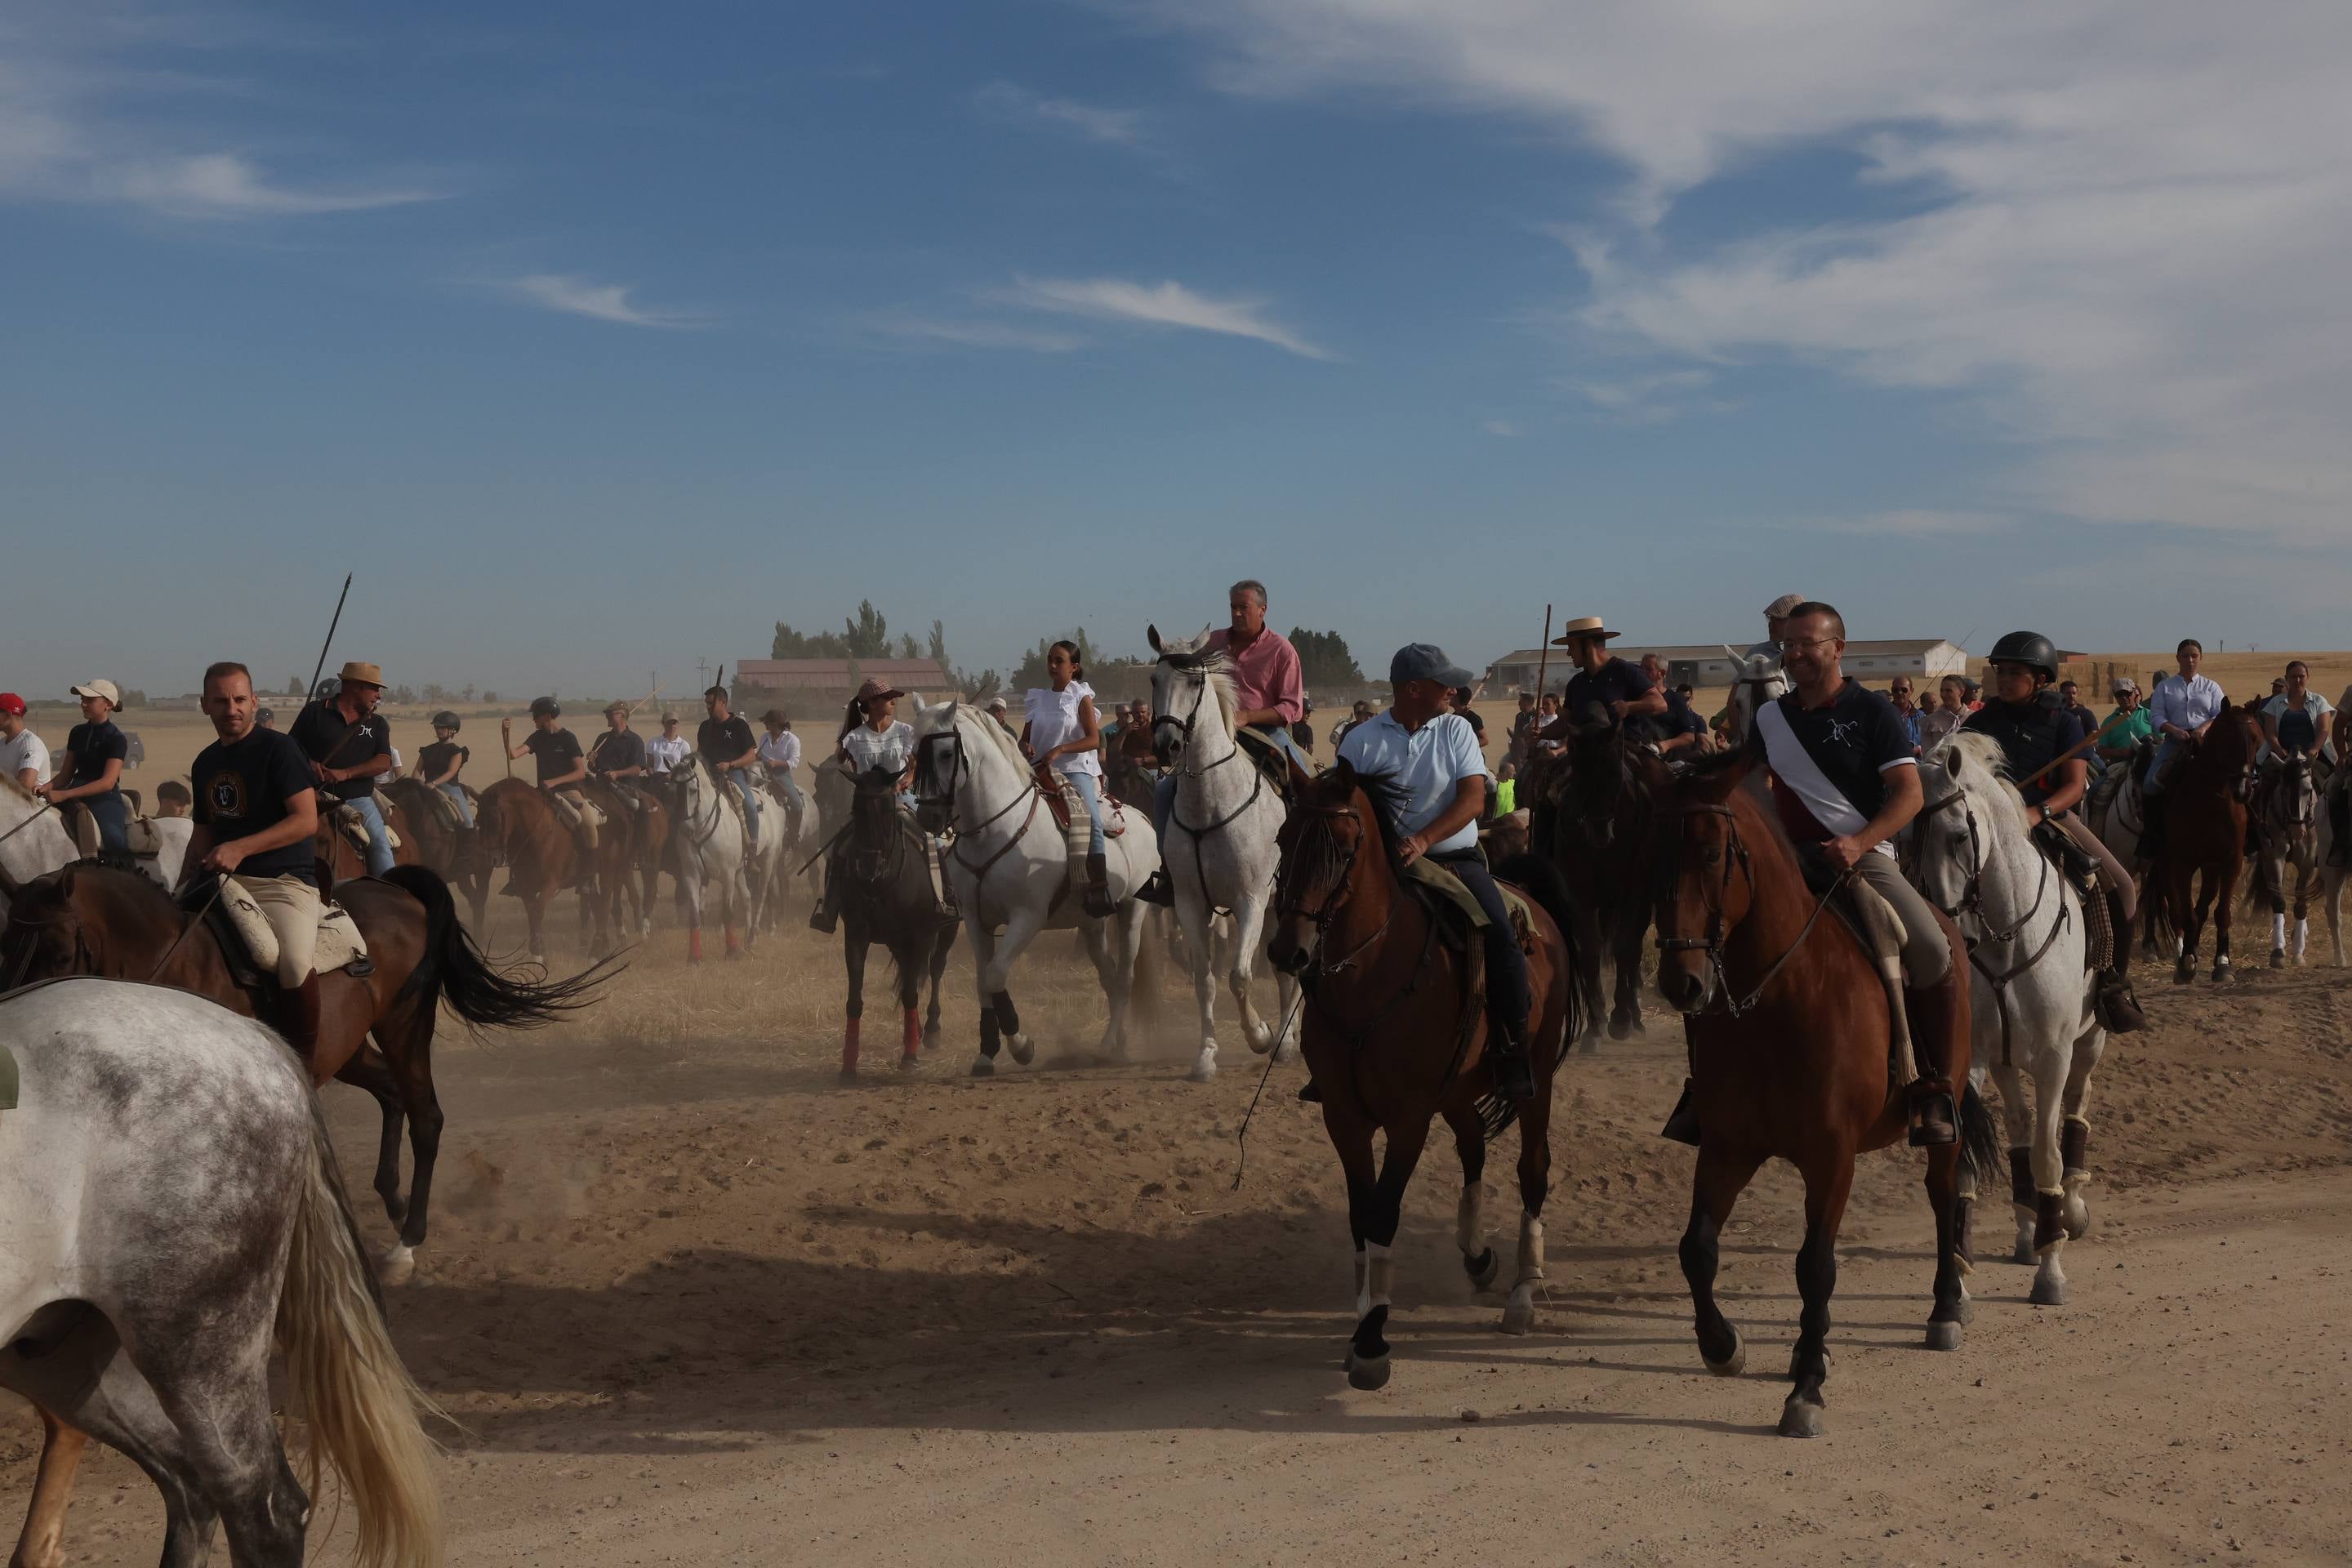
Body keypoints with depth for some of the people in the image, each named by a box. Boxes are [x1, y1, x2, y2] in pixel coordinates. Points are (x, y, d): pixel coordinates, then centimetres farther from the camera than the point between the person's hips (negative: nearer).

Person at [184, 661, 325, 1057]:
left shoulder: (277, 748, -6)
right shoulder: (206, 762, 14)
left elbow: (306, 820, -14)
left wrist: (240, 848, -23)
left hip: (284, 881, -7)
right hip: (224, 880, 7)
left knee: (294, 961, -33)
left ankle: (304, 1064, -17)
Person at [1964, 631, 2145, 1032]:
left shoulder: (2062, 721, 2)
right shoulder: (1980, 722, 5)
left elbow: (2075, 785, -7)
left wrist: (2039, 812, -26)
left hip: (2051, 816, 0)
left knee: (2119, 887, -14)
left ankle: (2112, 983, -1)